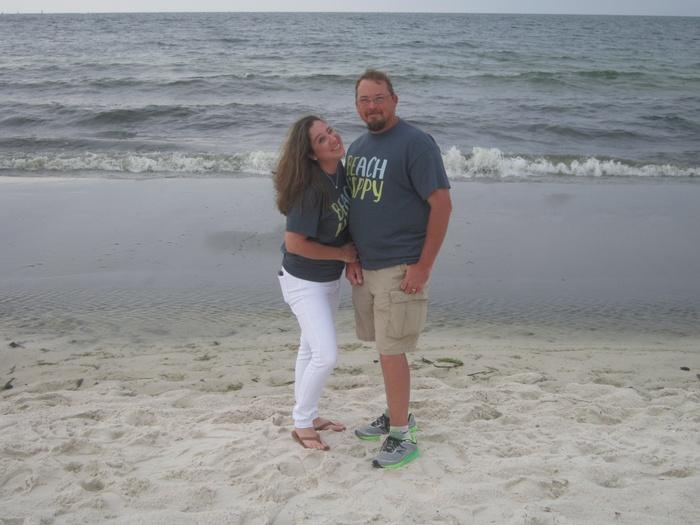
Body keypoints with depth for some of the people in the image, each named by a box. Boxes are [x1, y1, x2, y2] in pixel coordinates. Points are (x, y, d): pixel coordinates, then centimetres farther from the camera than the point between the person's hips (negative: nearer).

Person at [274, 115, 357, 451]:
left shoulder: (341, 172, -5)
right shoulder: (312, 188, -29)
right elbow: (294, 243, -27)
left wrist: (352, 259, 0)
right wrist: (341, 254, -17)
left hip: (331, 278, 8)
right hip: (304, 281, -8)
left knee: (311, 349, 19)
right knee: (325, 355, -10)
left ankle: (307, 415, 35)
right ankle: (302, 425, 9)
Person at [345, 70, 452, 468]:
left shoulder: (415, 143, -13)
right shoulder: (358, 147, 12)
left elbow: (442, 204, -16)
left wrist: (423, 266, -18)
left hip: (400, 269, -7)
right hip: (366, 267, 7)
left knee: (391, 350, -4)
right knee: (385, 346, 16)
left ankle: (402, 437, 8)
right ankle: (398, 414, 32)